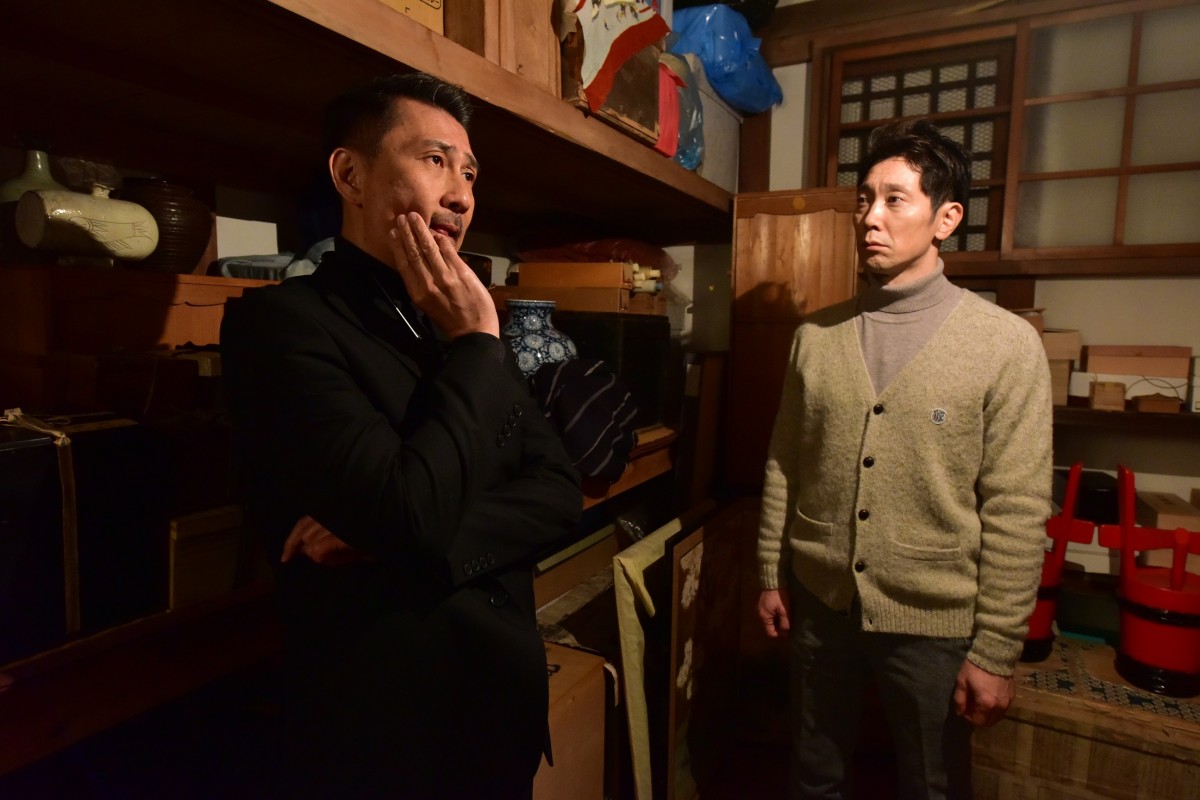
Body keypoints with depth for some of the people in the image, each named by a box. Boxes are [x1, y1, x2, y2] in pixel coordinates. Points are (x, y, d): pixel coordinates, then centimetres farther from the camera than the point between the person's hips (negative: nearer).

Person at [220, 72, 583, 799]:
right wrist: (476, 343, -16)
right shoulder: (281, 319, -15)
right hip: (388, 731, -6)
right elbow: (411, 516, -27)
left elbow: (559, 491, -2)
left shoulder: (462, 329, 6)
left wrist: (400, 539, -18)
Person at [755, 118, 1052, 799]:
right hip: (818, 607, 3)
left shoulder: (1007, 344, -11)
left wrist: (996, 652, -10)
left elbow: (1017, 512, -11)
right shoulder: (816, 336, 0)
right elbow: (783, 467, 5)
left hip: (933, 624, -2)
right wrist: (772, 576, 7)